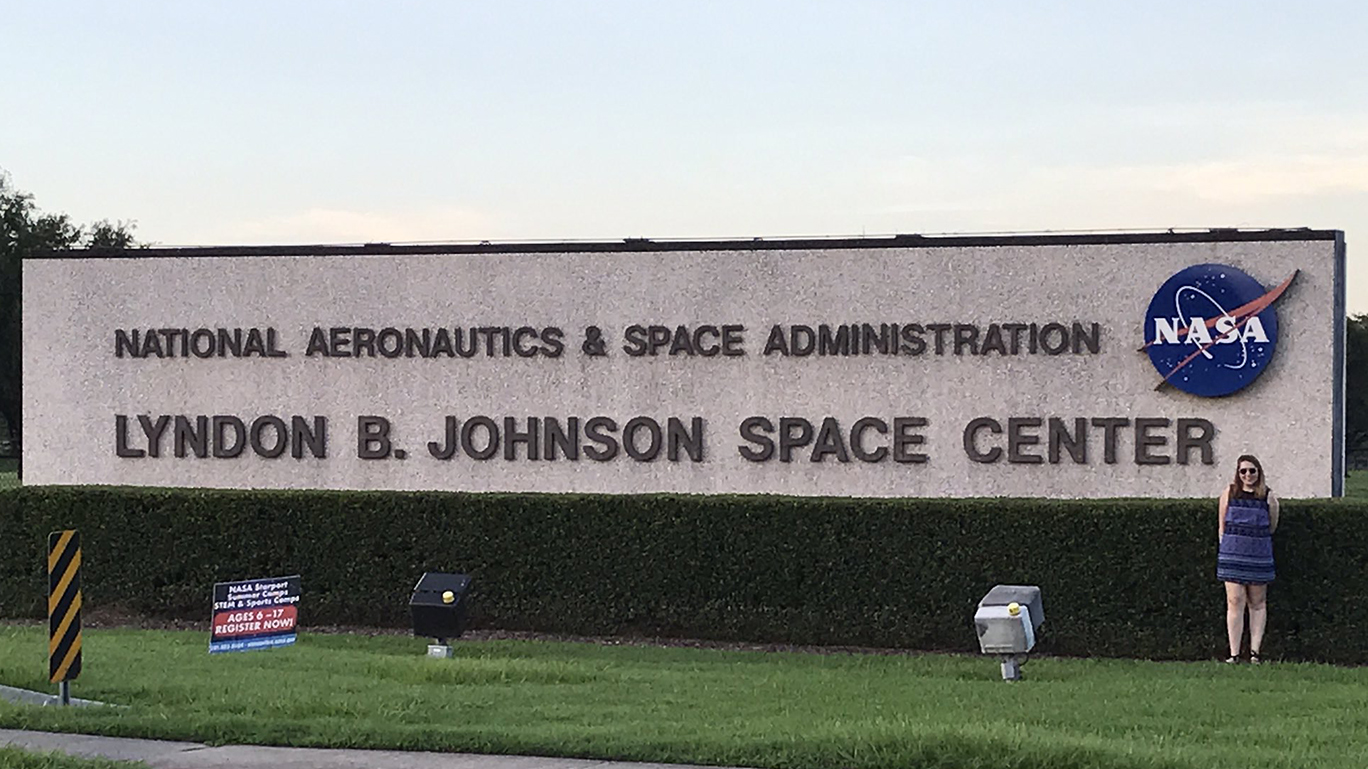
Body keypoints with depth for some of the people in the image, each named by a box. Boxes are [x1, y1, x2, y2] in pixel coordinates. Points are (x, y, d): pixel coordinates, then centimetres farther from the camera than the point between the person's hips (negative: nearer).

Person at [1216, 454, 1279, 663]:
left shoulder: (1268, 497, 3)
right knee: (1235, 602, -6)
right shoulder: (1229, 493, 7)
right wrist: (1225, 549, 5)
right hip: (1233, 554, 0)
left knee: (1257, 603, 5)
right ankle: (1234, 654, -6)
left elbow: (1272, 528, 10)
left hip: (1259, 555, 0)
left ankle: (1255, 651, 8)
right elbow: (1222, 526, 10)